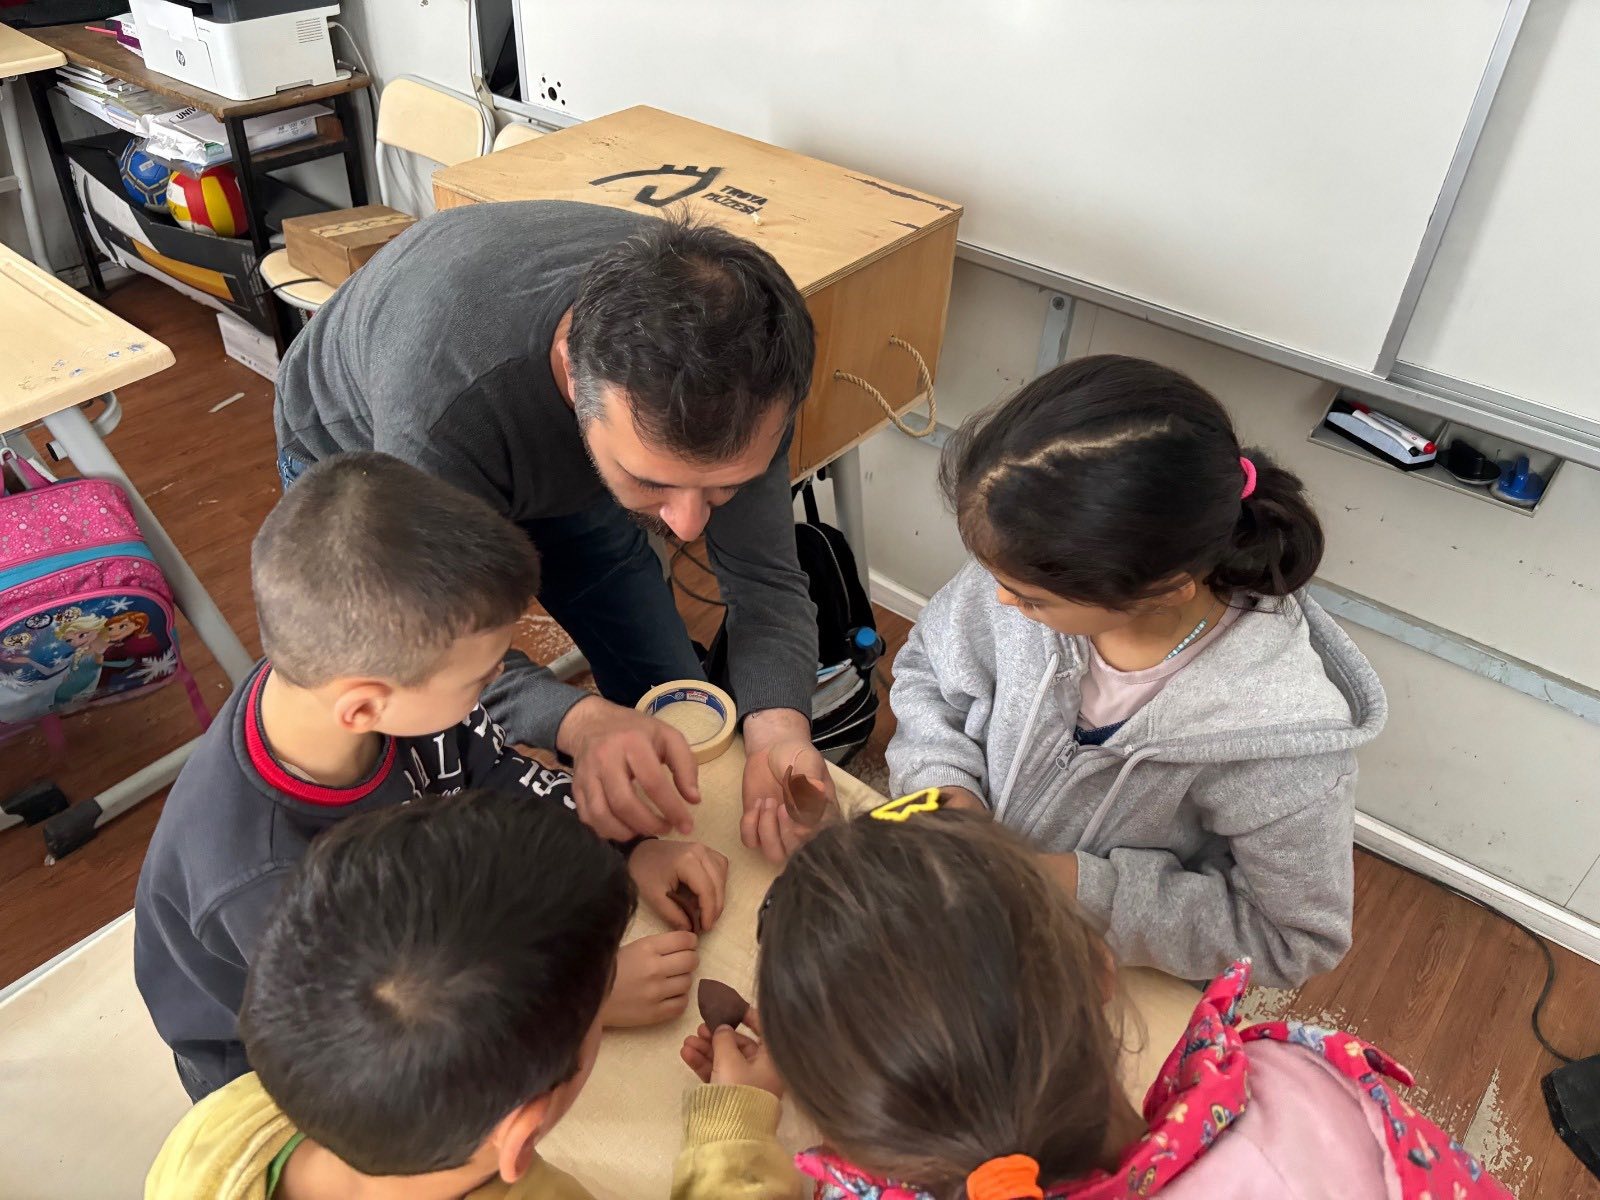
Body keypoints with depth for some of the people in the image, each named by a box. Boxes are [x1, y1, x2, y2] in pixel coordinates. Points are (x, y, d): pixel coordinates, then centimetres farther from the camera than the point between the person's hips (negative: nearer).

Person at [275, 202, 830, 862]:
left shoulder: (735, 357, -35)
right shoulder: (441, 413, -47)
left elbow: (764, 574, -25)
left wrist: (779, 728, -45)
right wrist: (581, 722, -55)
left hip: (560, 462, 3)